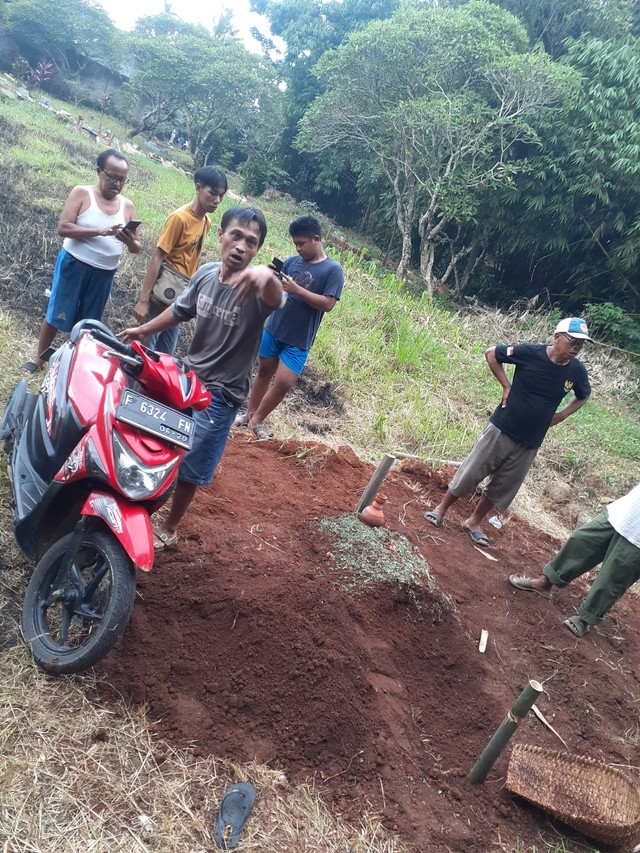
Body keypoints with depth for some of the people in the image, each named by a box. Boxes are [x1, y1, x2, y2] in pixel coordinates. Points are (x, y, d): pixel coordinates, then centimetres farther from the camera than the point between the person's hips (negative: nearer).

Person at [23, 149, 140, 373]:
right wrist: (101, 231, -27)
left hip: (104, 273, 3)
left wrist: (129, 241, -22)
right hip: (74, 265, -3)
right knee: (56, 314, 6)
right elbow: (63, 228, -17)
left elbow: (136, 249, 3)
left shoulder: (127, 207, 1)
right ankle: (39, 358, 21)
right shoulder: (82, 193, -7)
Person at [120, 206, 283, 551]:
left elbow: (276, 298, -50)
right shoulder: (206, 273, -6)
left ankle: (169, 528, 32)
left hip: (219, 395, -5)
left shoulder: (254, 289, -24)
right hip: (185, 377, 6)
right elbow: (179, 310, 13)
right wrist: (143, 330, 23)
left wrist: (267, 275, -73)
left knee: (189, 468, 7)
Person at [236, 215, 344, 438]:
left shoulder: (333, 270, -10)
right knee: (264, 372, 15)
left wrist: (296, 289, -25)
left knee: (284, 383, -6)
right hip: (273, 330, 4)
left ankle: (258, 420, 14)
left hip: (298, 341, -3)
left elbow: (328, 304, -18)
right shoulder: (292, 261, 3)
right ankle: (249, 413, 32)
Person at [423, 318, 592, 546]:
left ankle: (474, 522, 31)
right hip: (501, 430, -3)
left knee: (503, 486, 13)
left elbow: (583, 396, 15)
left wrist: (560, 416, 2)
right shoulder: (530, 352, -16)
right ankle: (441, 509, 23)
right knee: (470, 472, 4)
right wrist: (506, 385, -9)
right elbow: (491, 353, -3)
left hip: (530, 442, 3)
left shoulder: (577, 371, -7)